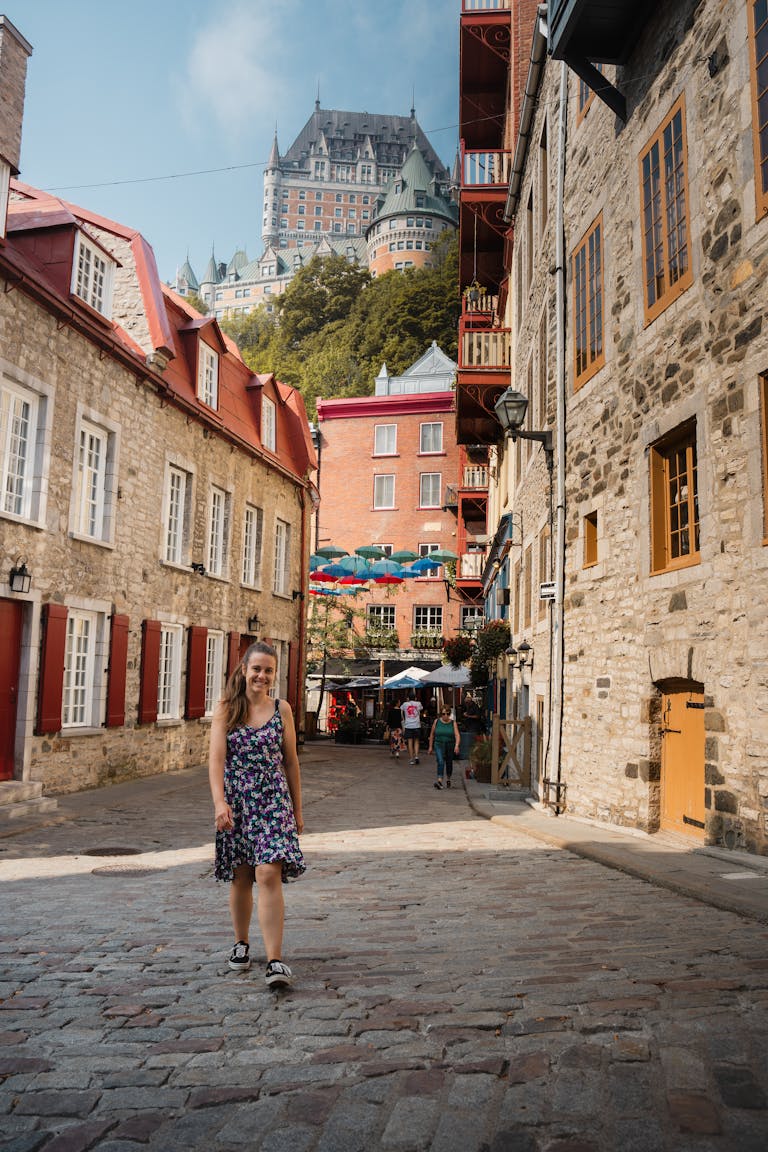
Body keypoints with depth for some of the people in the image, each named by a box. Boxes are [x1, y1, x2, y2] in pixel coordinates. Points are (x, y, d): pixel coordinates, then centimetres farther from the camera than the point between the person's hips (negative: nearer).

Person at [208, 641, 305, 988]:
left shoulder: (282, 709, 3)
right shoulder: (226, 709, 0)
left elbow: (291, 762, 9)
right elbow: (216, 758, -9)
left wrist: (297, 810, 12)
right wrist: (220, 802, -22)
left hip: (273, 801, 0)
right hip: (235, 801, 1)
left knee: (268, 873, -13)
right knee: (241, 877, 12)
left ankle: (274, 960, -11)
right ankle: (241, 943, 34)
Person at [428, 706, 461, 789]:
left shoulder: (453, 723, -4)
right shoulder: (437, 722, -1)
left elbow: (457, 735, -14)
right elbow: (432, 734, 8)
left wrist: (457, 745, -29)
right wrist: (431, 746, 10)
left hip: (450, 746, 1)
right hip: (439, 745, -1)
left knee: (449, 763, 15)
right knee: (440, 762, -20)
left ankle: (448, 779, 37)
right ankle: (439, 780, -27)